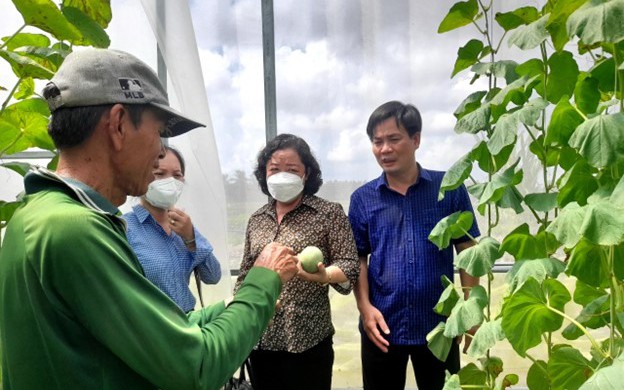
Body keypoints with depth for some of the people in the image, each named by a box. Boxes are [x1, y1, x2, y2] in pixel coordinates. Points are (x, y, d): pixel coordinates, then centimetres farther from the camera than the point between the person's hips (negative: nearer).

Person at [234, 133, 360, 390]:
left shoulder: (329, 213, -6)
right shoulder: (256, 219, 7)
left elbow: (349, 266, -11)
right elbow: (245, 274, 14)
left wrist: (323, 275, -31)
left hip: (306, 341, -4)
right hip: (259, 340, 4)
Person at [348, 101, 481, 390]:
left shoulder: (450, 188, -4)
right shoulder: (362, 199, -1)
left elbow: (467, 251, 0)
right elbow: (358, 258, 2)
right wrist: (365, 307, -10)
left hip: (439, 326, 0)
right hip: (382, 327, 1)